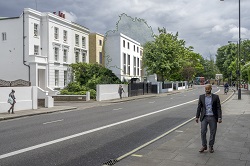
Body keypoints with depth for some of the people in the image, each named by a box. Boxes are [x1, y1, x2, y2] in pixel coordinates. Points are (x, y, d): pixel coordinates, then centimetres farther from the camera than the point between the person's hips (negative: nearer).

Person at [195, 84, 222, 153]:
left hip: (213, 117, -1)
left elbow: (219, 108, -3)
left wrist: (219, 118, -12)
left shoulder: (216, 97, -2)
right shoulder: (201, 97, 3)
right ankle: (204, 146, 13)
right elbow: (199, 107, 6)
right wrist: (197, 117, 2)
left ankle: (211, 146, 21)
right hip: (204, 117, 1)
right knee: (203, 132, -3)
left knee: (213, 132, 6)